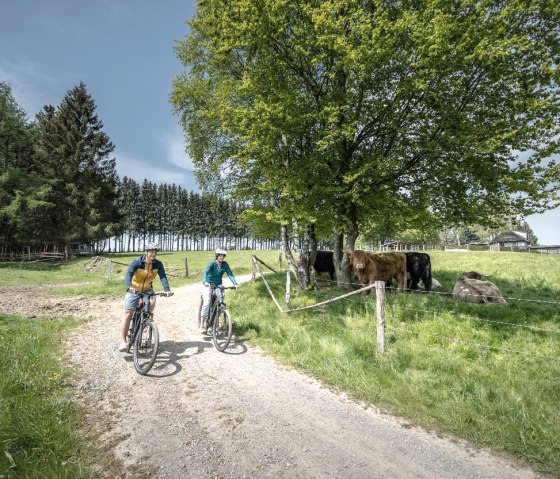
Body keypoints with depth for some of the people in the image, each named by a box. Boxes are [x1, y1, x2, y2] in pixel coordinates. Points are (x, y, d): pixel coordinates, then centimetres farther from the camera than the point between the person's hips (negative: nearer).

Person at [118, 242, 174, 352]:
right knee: (128, 314, -7)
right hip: (134, 290, -2)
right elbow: (128, 274, -32)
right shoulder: (137, 262, -19)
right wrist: (129, 287, -52)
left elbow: (163, 277, -22)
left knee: (152, 301, -28)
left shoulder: (158, 264, -12)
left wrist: (167, 290, -39)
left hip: (147, 289, 2)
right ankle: (123, 341, -1)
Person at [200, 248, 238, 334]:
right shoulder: (212, 263, -16)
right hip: (208, 285, -4)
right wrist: (205, 282, -49)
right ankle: (203, 326, -13)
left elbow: (230, 274, -11)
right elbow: (205, 271, -31)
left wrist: (235, 284, -27)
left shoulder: (225, 264, -5)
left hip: (218, 285, 4)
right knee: (207, 302, -17)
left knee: (221, 300, -18)